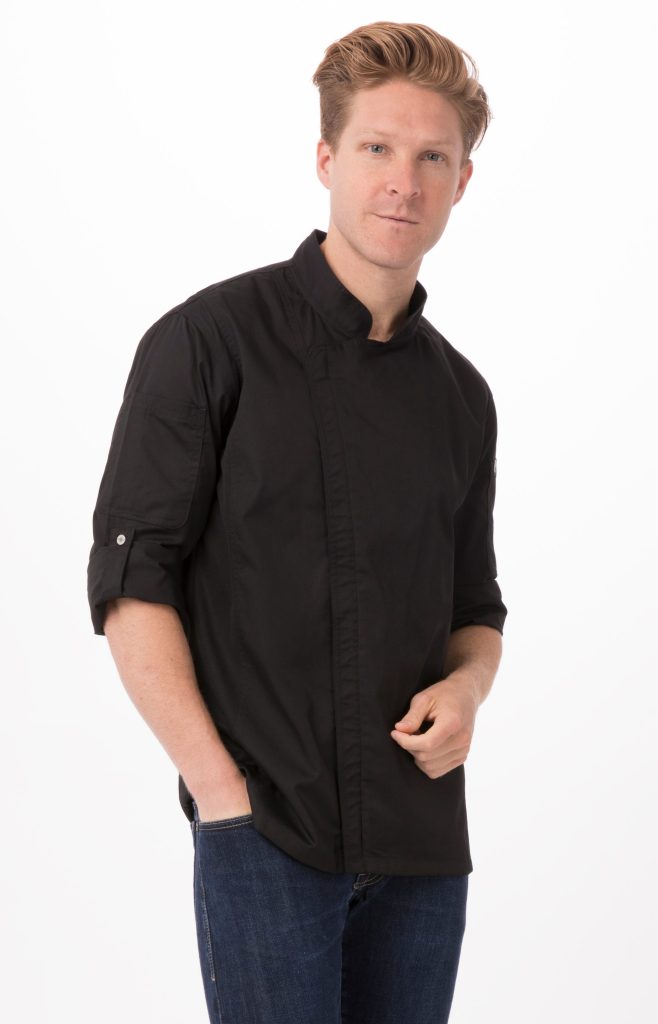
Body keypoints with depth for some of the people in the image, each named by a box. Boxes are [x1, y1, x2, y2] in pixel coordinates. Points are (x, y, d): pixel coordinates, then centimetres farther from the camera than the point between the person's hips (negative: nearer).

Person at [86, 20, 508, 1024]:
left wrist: (465, 687, -2)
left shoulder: (460, 394, 12)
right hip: (265, 828, -5)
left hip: (423, 841, 5)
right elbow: (130, 583, -8)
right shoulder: (210, 341, -4)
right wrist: (218, 785, -13)